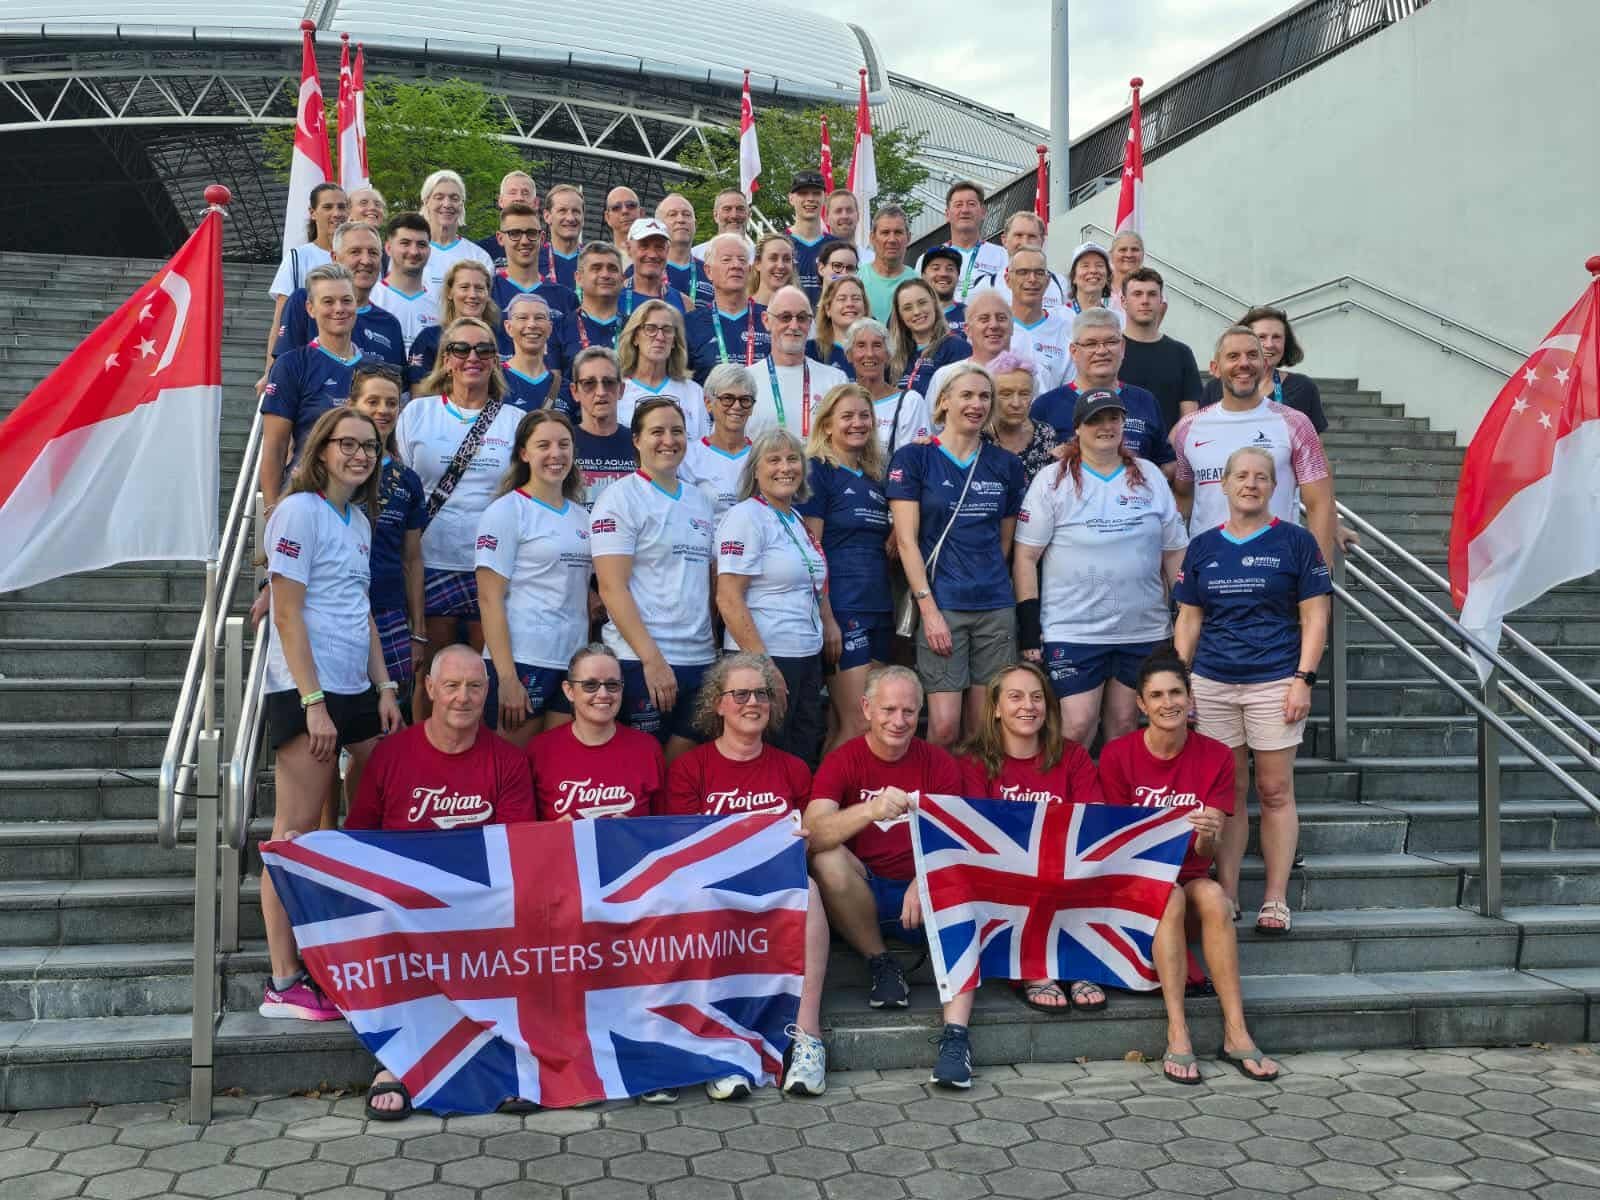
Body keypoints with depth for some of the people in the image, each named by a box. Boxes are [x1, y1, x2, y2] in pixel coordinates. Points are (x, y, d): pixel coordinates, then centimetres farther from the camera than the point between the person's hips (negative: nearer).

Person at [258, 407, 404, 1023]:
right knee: (296, 832, -5)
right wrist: (313, 702, -18)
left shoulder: (359, 520, 16)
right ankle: (283, 984, 2)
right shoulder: (299, 510, -8)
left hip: (356, 691, 8)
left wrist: (384, 688, 11)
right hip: (305, 693, -8)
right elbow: (288, 614, -13)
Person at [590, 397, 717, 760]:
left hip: (700, 659, 6)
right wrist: (652, 659, -17)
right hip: (641, 662, -6)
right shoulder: (621, 497, -5)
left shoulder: (699, 501, 14)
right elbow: (612, 587, -12)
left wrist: (717, 645, 7)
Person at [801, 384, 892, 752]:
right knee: (858, 726, -8)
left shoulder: (875, 477, 17)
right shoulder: (818, 471, -4)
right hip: (841, 609, -7)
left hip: (879, 608, 7)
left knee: (847, 726, 9)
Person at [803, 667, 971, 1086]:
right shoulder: (842, 762, -3)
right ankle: (880, 964, -9)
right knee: (827, 859, -29)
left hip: (922, 897, 1)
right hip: (861, 899, 0)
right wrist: (870, 809, -40)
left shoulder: (938, 764, 3)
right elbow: (813, 834, -21)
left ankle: (955, 1033, -37)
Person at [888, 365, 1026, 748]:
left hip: (996, 607, 4)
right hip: (941, 605, -4)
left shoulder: (1005, 465, 10)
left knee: (984, 725, 6)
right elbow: (906, 540, -6)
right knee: (944, 725, -7)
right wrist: (929, 609, -13)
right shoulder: (913, 457, -1)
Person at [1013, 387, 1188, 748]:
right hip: (1072, 632, -3)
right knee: (1076, 728, -7)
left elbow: (1175, 553, 12)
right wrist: (1030, 630, -9)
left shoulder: (1150, 477, 9)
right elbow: (1025, 557, -3)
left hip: (1143, 631, 3)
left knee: (1125, 727, 10)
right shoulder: (1052, 481, 0)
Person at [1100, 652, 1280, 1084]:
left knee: (1213, 896, -32)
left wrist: (1206, 834, -29)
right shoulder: (1117, 755, -5)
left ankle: (1235, 1033, -30)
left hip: (1189, 877, 2)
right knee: (1171, 896, -34)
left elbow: (1206, 849, -6)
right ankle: (1177, 1035, -36)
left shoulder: (1216, 757, 0)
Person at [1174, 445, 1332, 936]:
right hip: (1212, 684, 3)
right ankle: (1225, 898, 13)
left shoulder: (1295, 542, 2)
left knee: (1275, 791, 2)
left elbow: (1315, 617, 0)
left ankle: (1275, 900, 10)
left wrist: (1303, 679, -8)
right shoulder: (1202, 546, 10)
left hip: (1274, 683, -2)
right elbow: (1188, 620, 13)